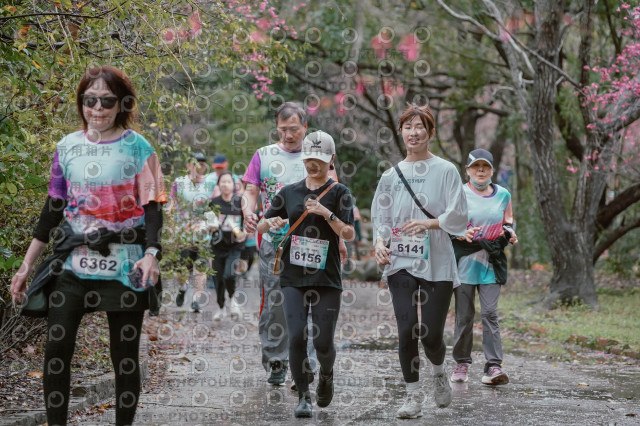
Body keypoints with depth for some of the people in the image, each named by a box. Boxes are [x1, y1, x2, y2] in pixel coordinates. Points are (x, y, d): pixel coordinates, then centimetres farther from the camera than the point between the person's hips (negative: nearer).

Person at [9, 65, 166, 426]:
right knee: (56, 349, -5)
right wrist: (27, 264, 11)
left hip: (124, 267, -3)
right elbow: (53, 209, 13)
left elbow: (152, 206, -3)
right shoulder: (68, 147, 8)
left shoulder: (137, 147, -2)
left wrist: (151, 253, -19)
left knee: (125, 355, 2)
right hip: (73, 262, 3)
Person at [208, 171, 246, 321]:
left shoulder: (240, 202, -3)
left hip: (235, 246, -3)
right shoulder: (214, 203, 3)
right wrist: (211, 227, -11)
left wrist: (244, 233, -15)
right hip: (218, 245, 3)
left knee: (229, 275, -21)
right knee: (218, 278, 8)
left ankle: (232, 299, 9)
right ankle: (221, 307, 30)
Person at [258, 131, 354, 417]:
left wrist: (326, 213, -21)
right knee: (297, 336, -11)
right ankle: (303, 396, 4)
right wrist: (272, 222, -8)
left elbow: (349, 235, -8)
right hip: (293, 277, 2)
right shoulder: (290, 192, 10)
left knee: (323, 342, -4)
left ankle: (326, 375, 30)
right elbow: (260, 226, 14)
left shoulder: (339, 193, 2)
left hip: (326, 278, -2)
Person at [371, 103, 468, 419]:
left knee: (431, 334, -4)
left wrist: (429, 223, -20)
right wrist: (380, 242, -7)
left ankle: (439, 372, 30)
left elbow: (459, 216, -4)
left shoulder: (445, 171, 1)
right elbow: (380, 217, 13)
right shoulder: (391, 175, 10)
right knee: (406, 330, -8)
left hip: (436, 263, -2)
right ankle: (413, 395, 6)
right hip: (400, 262, 2)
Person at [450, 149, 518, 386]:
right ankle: (462, 363, 14)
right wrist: (463, 233, -17)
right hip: (464, 260, -1)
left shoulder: (503, 195, 11)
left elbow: (508, 223, 22)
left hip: (491, 262, 1)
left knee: (490, 313, -7)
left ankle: (493, 366, -9)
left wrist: (510, 234, -1)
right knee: (464, 315, 3)